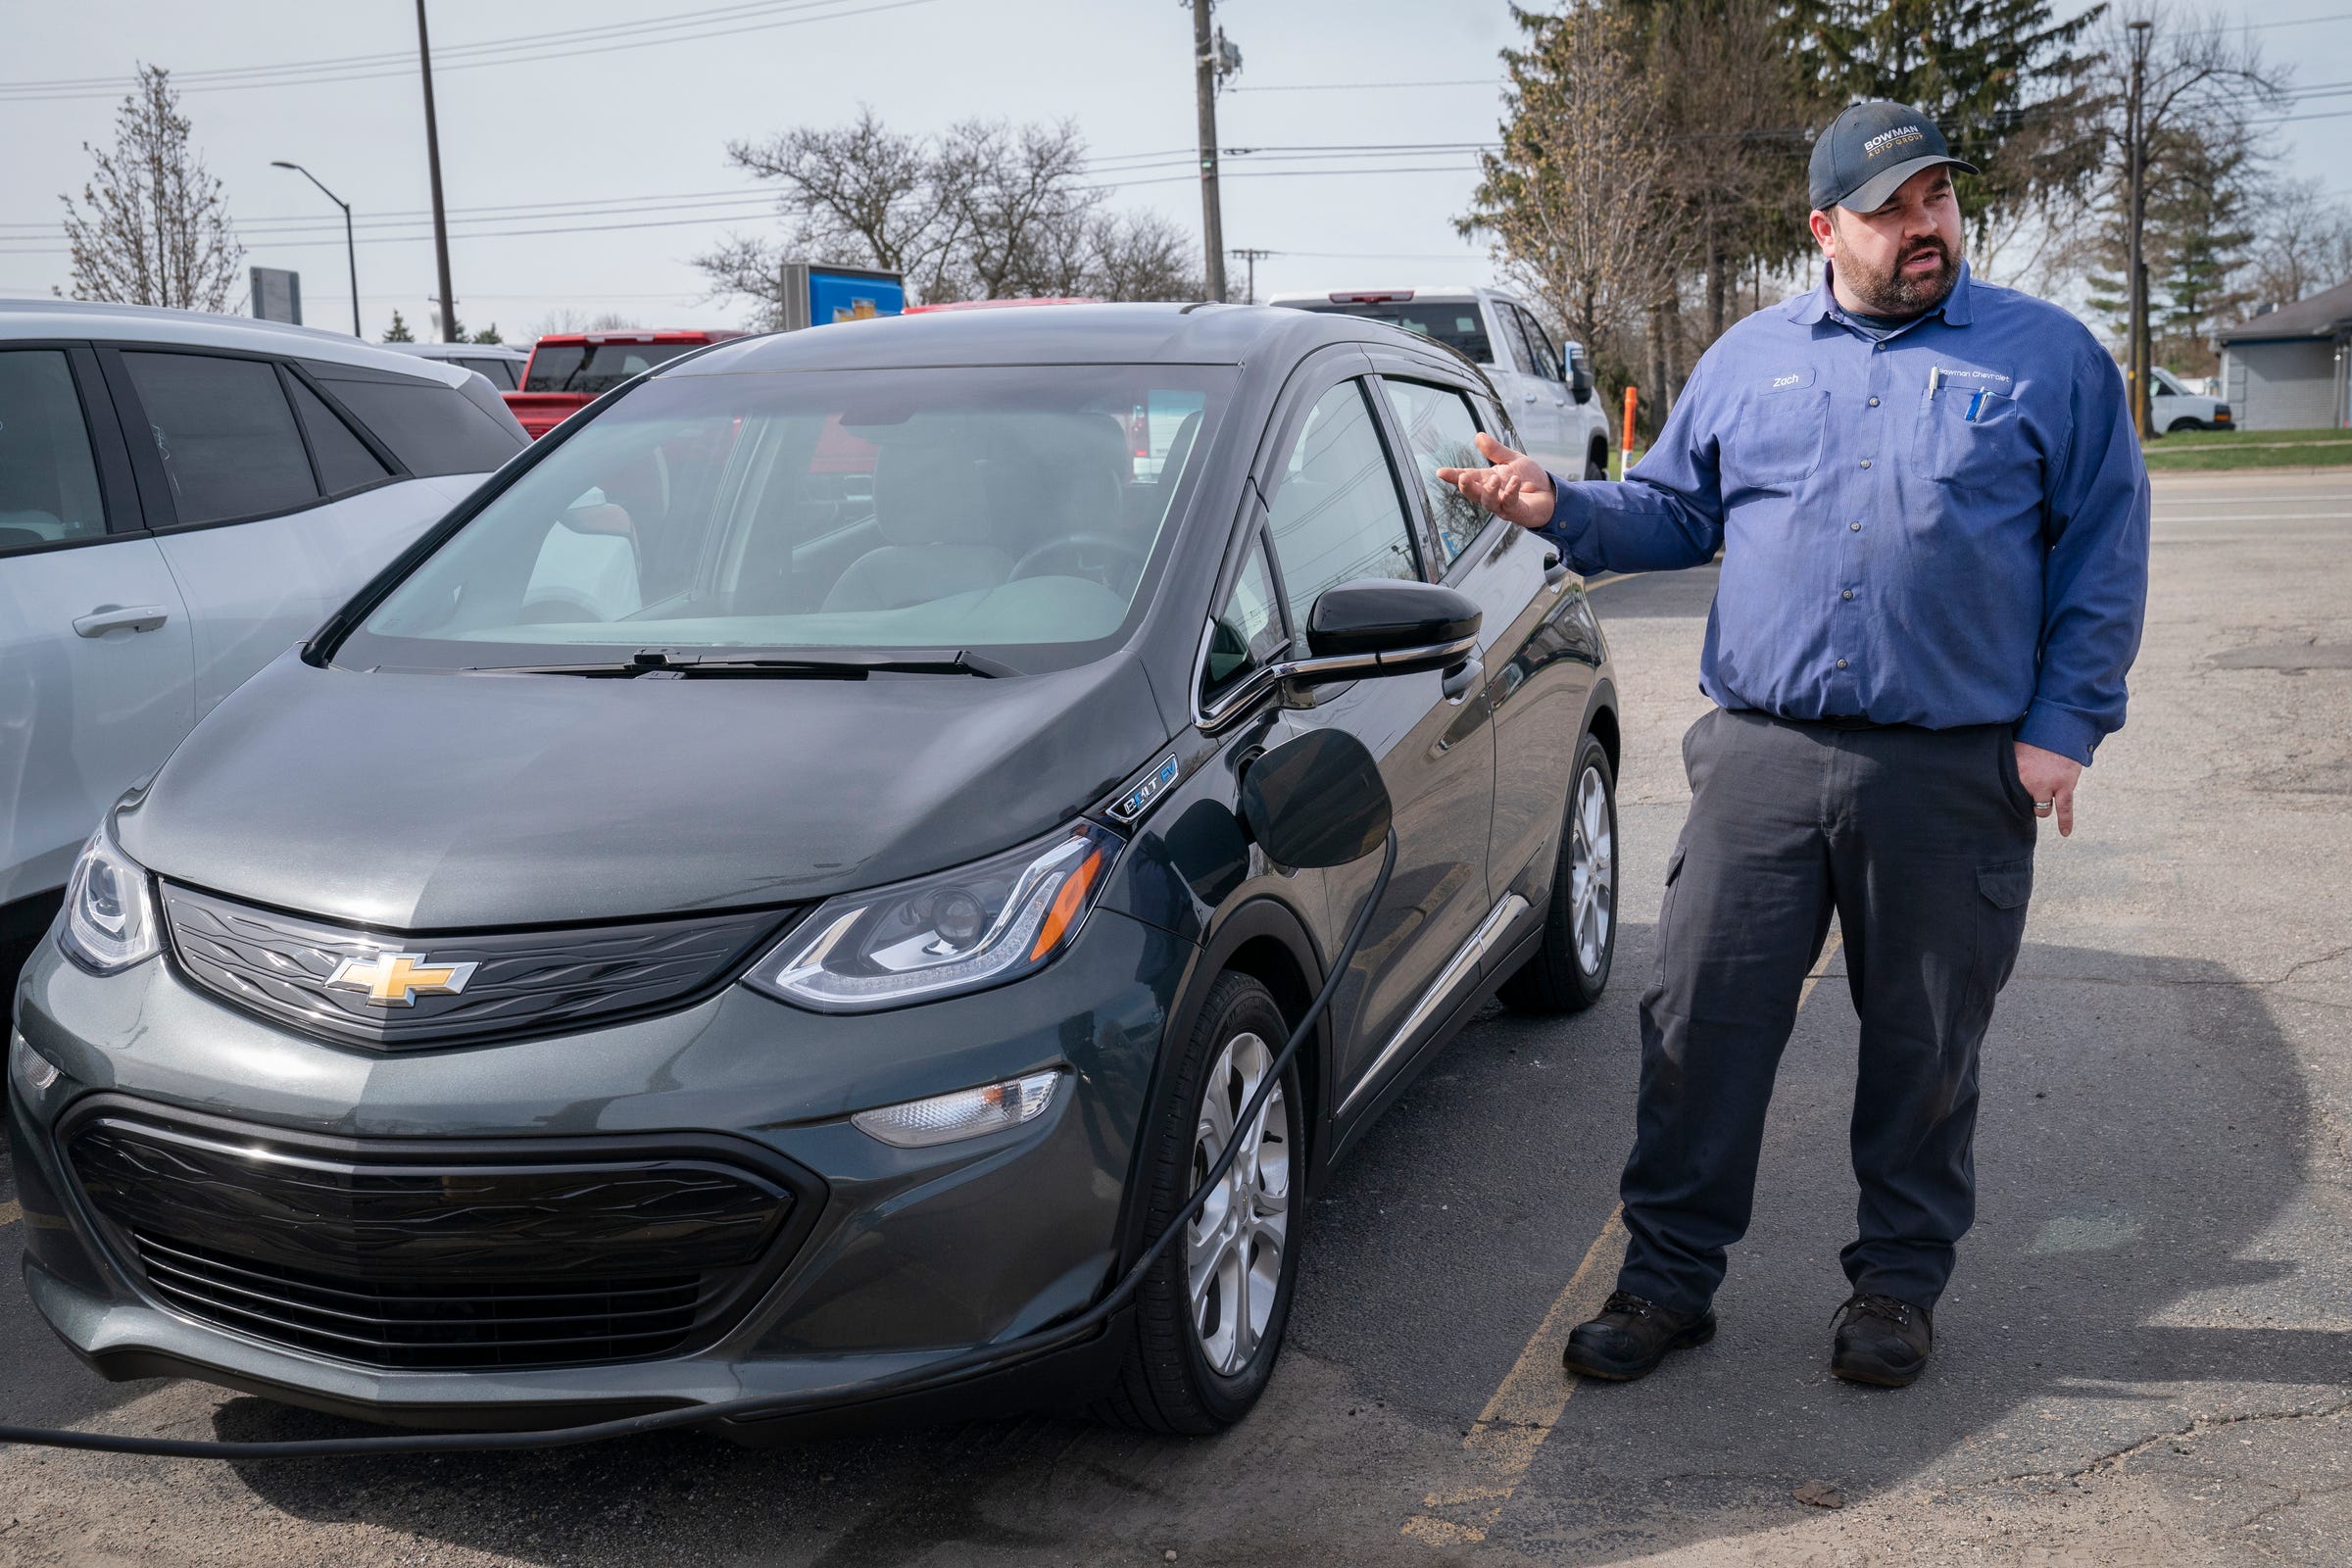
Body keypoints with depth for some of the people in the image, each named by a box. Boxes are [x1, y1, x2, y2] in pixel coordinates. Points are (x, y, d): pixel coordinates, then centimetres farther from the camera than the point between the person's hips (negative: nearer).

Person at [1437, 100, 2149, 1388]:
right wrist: (1558, 509, -3)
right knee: (1701, 1021, 0)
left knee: (1923, 1043, 9)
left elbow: (2105, 556, 5)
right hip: (1761, 757, 1)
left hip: (1955, 775, -1)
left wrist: (2063, 727, -3)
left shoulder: (2049, 357, 6)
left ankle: (1898, 1281, 27)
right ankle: (1668, 1278, 15)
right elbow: (1672, 512, 16)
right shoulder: (1750, 357, 12)